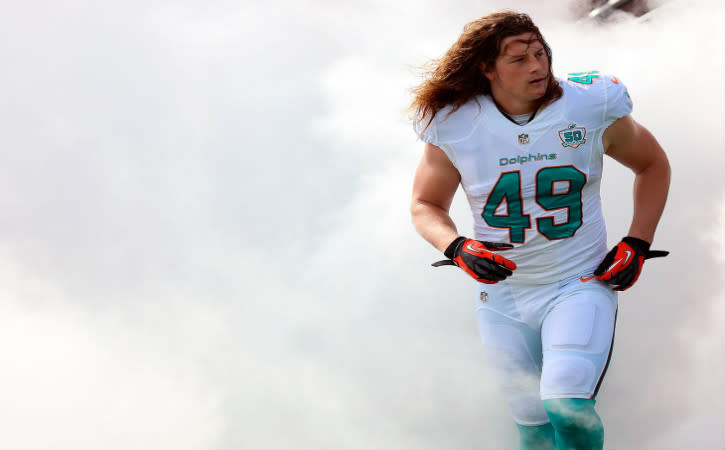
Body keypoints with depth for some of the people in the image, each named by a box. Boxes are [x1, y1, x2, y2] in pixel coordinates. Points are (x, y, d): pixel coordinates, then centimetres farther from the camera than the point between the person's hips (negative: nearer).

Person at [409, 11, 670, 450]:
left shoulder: (592, 108, -9)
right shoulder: (454, 126, -8)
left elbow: (653, 165, 8)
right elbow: (426, 205, 5)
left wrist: (637, 245, -2)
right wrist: (458, 248, -16)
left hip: (583, 285, -2)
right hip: (502, 295, 2)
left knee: (567, 408, -23)